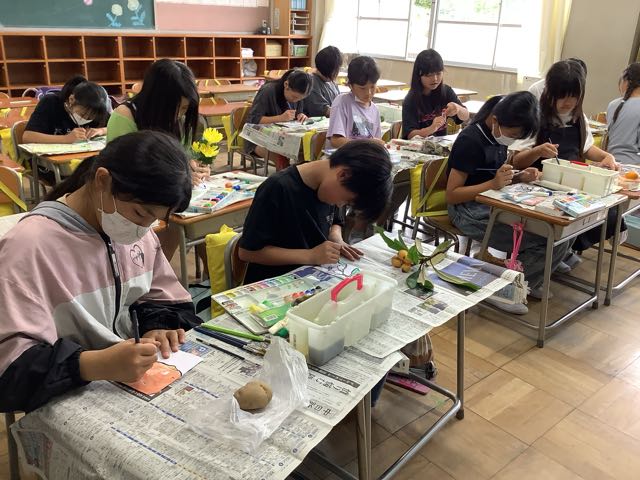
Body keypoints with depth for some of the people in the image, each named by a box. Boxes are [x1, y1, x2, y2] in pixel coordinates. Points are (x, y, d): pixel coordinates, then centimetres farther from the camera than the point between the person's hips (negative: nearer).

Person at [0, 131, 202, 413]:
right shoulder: (29, 245, -19)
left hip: (139, 386, 6)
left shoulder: (137, 230, 1)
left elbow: (162, 300, 12)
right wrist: (97, 365, -35)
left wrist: (156, 327, -8)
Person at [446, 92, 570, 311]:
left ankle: (525, 282, 12)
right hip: (470, 211, -8)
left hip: (496, 204, 8)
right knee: (549, 241, -17)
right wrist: (493, 183, -28)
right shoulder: (470, 140, -17)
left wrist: (519, 177, -1)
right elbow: (451, 195, -18)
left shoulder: (498, 136, 7)